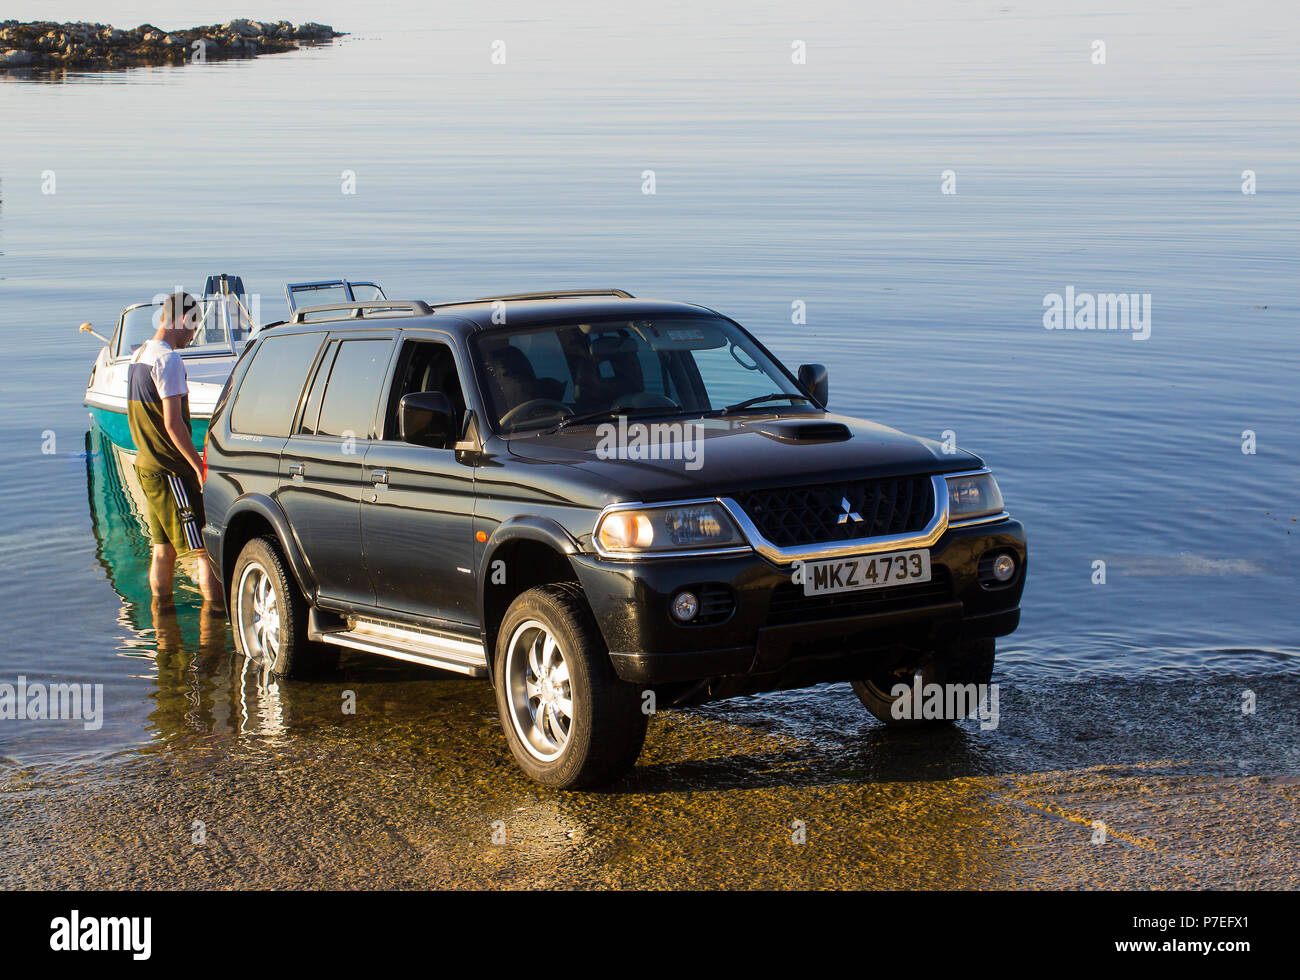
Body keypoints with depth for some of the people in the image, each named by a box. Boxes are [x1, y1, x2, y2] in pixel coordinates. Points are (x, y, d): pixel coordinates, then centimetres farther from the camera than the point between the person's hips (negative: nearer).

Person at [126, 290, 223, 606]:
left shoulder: (139, 355, 14)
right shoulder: (168, 360, -15)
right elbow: (173, 423, -20)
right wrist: (199, 467, -16)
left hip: (147, 465, 9)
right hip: (170, 472, -9)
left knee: (164, 550, 13)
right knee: (205, 549, -9)